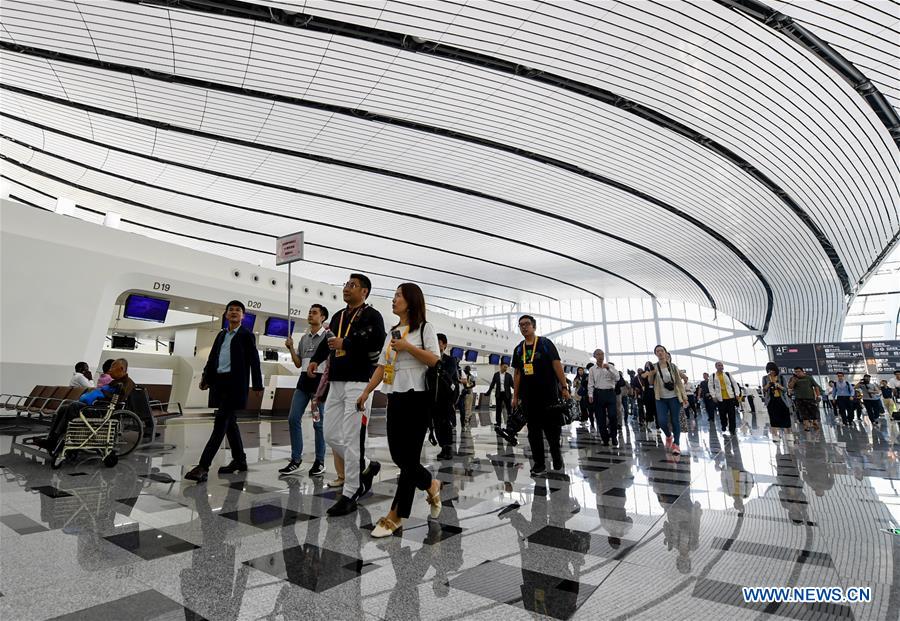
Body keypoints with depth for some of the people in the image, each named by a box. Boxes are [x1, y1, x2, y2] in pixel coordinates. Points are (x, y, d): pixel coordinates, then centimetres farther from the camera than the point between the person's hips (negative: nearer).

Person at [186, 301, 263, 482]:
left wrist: (257, 385, -8)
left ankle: (203, 467, -12)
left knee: (221, 423, -11)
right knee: (229, 421, 12)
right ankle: (239, 460, 23)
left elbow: (254, 361, -4)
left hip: (235, 383, -7)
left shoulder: (247, 335, -1)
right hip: (219, 382, 7)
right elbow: (212, 357, 15)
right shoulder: (221, 334, 18)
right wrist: (205, 377, 1)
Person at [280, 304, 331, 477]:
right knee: (293, 419, 1)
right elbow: (298, 364, 14)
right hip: (303, 380, 6)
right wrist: (290, 348, 2)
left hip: (320, 380, -6)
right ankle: (295, 460, 10)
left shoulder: (328, 335, -3)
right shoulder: (304, 338, 15)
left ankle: (320, 462, 11)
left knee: (318, 422, -1)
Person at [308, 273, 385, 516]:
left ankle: (350, 495, 8)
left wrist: (345, 344, -16)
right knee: (331, 436, 11)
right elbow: (327, 342, 27)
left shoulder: (372, 316, -4)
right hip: (336, 383, 8)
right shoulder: (338, 316, 19)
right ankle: (366, 467, 30)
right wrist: (316, 359, 10)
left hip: (359, 384, -8)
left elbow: (377, 347, -17)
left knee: (352, 440, -4)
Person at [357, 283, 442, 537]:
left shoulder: (425, 328, 0)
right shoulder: (392, 332, 16)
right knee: (398, 455, 6)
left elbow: (436, 360, -10)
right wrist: (365, 392, 6)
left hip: (417, 397, -6)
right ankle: (431, 486, 26)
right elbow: (381, 366, 13)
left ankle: (396, 516, 13)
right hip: (395, 398, 7)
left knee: (409, 456, -3)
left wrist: (408, 347, -14)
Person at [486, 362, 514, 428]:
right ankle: (498, 424, 11)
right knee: (498, 410, 4)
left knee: (509, 409, 2)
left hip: (506, 394, -1)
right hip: (499, 394, 1)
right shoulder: (496, 375, 4)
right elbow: (492, 384, 7)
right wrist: (488, 392, 2)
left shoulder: (508, 375, 2)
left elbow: (512, 385, 0)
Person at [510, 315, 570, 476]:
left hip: (548, 395, -4)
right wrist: (515, 396, 10)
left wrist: (564, 387, -11)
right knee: (534, 432, 5)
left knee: (552, 428, 2)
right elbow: (517, 374, 13)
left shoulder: (545, 343, -1)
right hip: (529, 397, 4)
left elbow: (557, 365, -4)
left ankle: (556, 456, 26)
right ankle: (539, 465, 13)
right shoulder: (518, 349, 12)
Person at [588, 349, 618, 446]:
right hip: (598, 393, 1)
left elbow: (617, 378, -5)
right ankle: (605, 439, 14)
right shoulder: (592, 369, 6)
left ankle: (614, 436, 14)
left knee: (613, 415, -7)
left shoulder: (610, 366, 7)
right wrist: (590, 395, -4)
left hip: (610, 392, -1)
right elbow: (590, 383, 5)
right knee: (600, 418, 2)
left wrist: (609, 369, -15)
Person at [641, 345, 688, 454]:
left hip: (674, 397, 0)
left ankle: (676, 444, 8)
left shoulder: (673, 366, 2)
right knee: (662, 421, -10)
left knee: (675, 421, 0)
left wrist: (684, 396, -2)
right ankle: (668, 436, 20)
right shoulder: (653, 367, 2)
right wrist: (649, 375, -21)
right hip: (661, 398, 0)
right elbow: (651, 383, 0)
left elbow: (679, 382, 4)